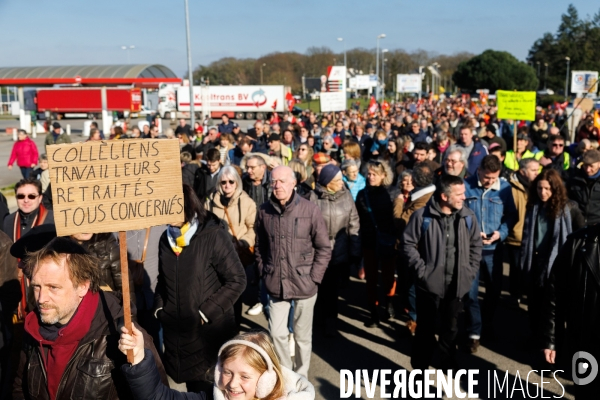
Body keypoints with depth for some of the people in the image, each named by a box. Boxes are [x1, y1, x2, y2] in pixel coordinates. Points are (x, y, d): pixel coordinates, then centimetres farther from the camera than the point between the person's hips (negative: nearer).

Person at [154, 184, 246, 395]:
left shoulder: (213, 236, -15)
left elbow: (237, 280, -14)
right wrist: (159, 307, 4)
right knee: (193, 387, 18)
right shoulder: (166, 238, 5)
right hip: (175, 331, 5)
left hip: (209, 331, -5)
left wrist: (207, 312, -15)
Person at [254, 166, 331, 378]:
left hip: (304, 285, -2)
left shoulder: (310, 209, -10)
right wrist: (263, 273, 4)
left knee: (302, 336, 12)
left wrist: (313, 278, -7)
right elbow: (259, 246, 10)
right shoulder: (264, 210, -2)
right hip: (275, 285, 2)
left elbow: (324, 248, -4)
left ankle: (301, 377, 32)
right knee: (277, 334, 6)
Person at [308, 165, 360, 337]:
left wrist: (355, 251, 1)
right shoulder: (314, 197, -10)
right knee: (318, 286, 11)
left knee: (333, 287, 9)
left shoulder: (346, 195, -3)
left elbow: (354, 224, 1)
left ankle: (330, 322, 25)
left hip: (339, 251, 1)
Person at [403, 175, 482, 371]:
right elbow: (408, 244, -6)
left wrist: (471, 271, 3)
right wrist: (421, 269, -11)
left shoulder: (467, 216, -1)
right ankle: (419, 370, 24)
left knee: (451, 329, 17)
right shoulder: (422, 216, -12)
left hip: (456, 285, 3)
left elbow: (476, 245, 11)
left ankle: (449, 368, 34)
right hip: (429, 284, -3)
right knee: (425, 329, 9)